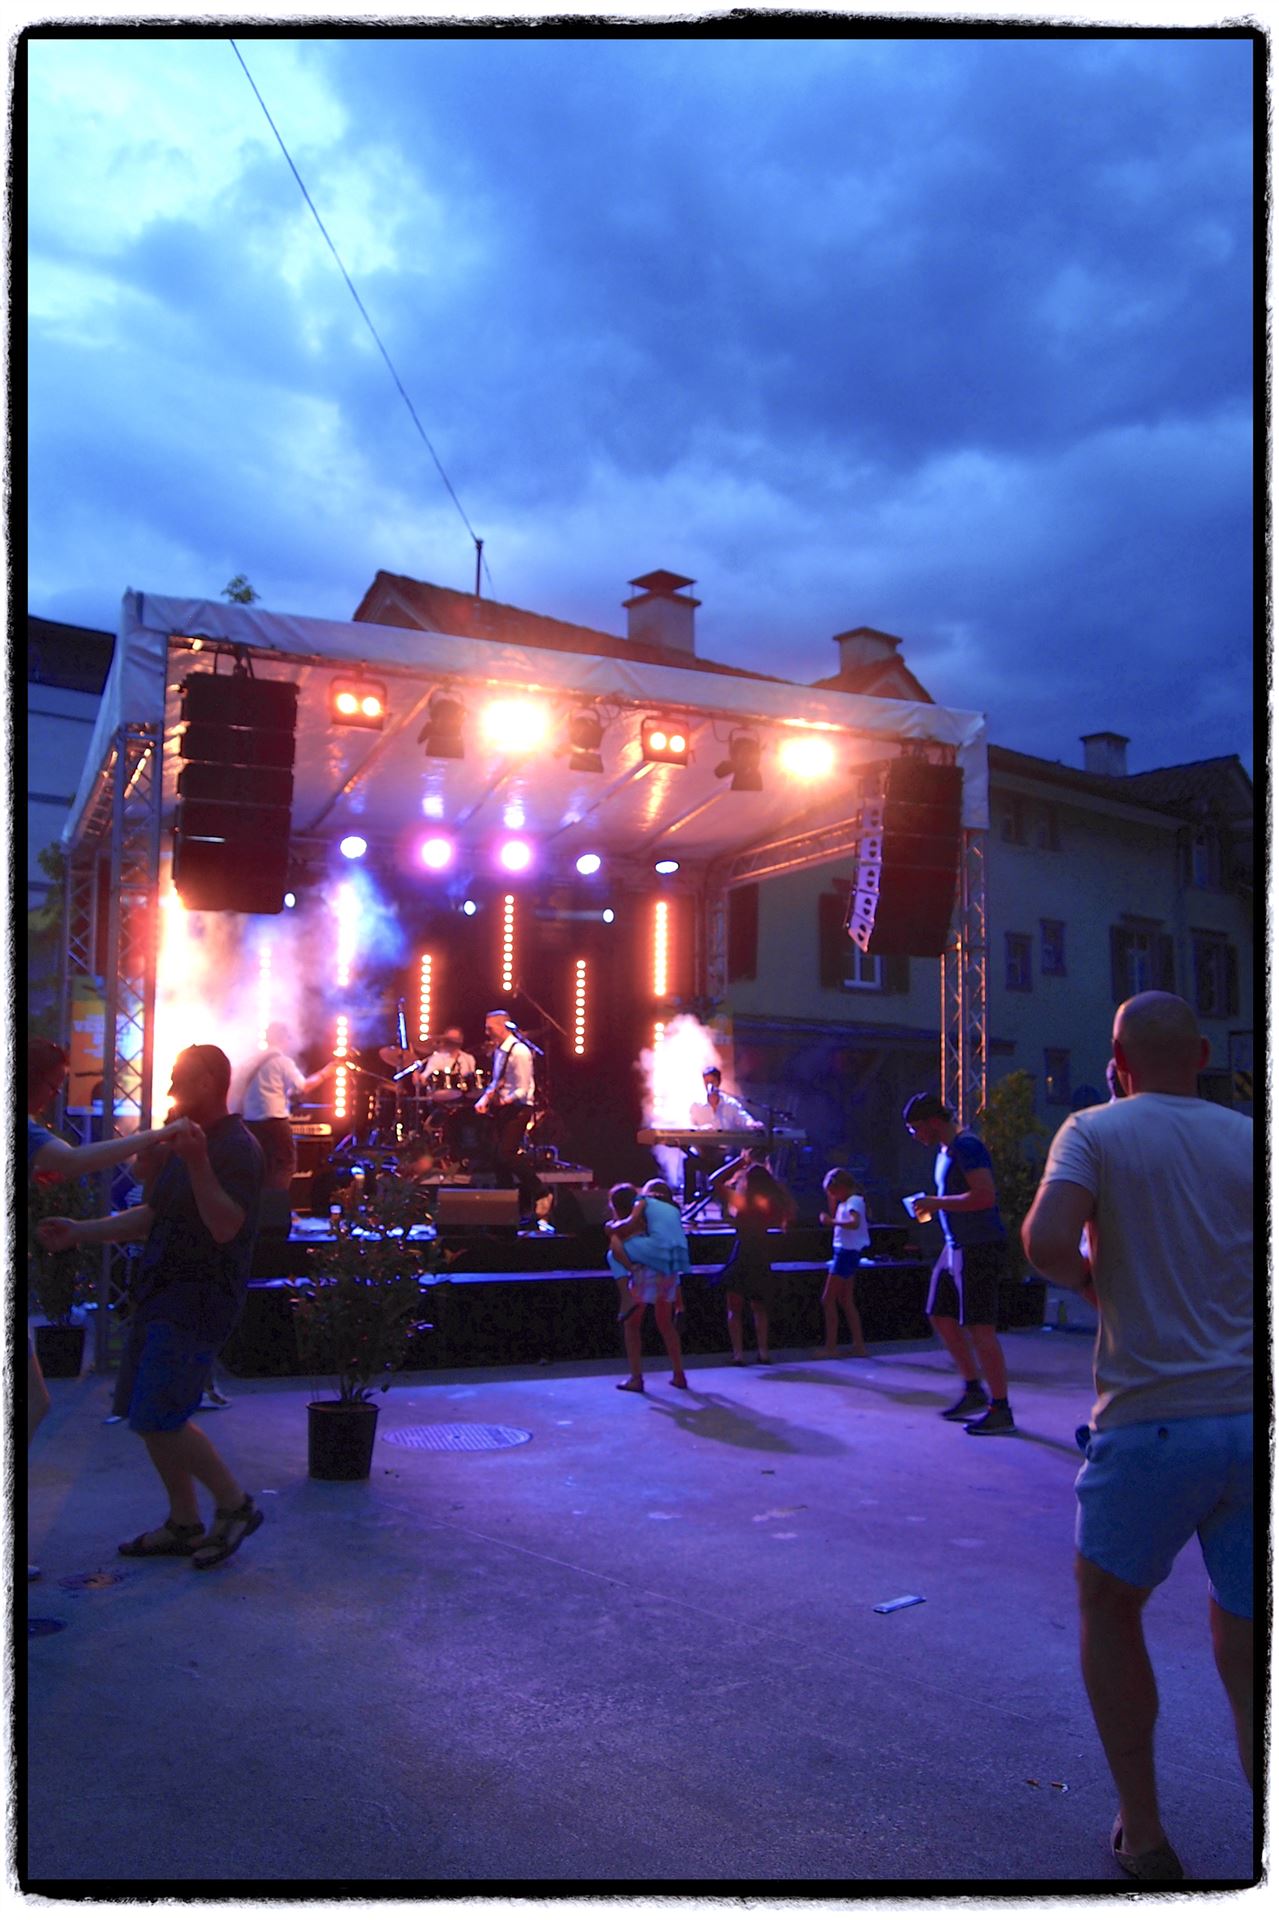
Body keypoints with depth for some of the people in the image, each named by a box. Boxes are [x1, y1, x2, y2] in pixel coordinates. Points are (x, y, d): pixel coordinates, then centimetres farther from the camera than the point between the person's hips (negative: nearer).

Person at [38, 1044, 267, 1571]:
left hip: (196, 1302, -10)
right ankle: (183, 1523, 23)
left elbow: (225, 1226, -25)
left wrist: (198, 1165, -36)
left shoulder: (238, 1148, -15)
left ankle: (235, 1505, 5)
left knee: (159, 1419, -11)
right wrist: (80, 1232, 14)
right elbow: (152, 1214, 21)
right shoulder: (187, 1140, 16)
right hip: (160, 1293, 10)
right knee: (146, 1414, 11)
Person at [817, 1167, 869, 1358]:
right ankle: (859, 1345, 18)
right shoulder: (845, 1202, 12)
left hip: (847, 1252, -10)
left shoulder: (854, 1201, -16)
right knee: (845, 1301, 14)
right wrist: (831, 1201, 12)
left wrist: (832, 1221, -35)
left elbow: (854, 1223, -33)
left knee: (828, 1300, -7)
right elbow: (834, 1217, 24)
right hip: (842, 1251, 10)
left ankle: (830, 1348, -5)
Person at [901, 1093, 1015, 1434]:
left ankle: (1001, 1410, 1)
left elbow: (985, 1196, -27)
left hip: (980, 1248, -10)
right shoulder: (944, 1150, 15)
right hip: (955, 1247, 10)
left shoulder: (966, 1147, -16)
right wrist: (932, 1206, 10)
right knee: (941, 1317, 14)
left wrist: (936, 1203, -20)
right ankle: (974, 1391, 24)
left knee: (979, 1328, -7)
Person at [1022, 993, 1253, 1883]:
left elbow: (1046, 1242, -19)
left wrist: (1089, 1276, 2)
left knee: (1108, 1609, 21)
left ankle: (1144, 1835, 24)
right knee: (1245, 1654, 16)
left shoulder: (1096, 1131, -2)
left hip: (1152, 1420, -3)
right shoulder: (1246, 1137, 8)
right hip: (1250, 1416, 3)